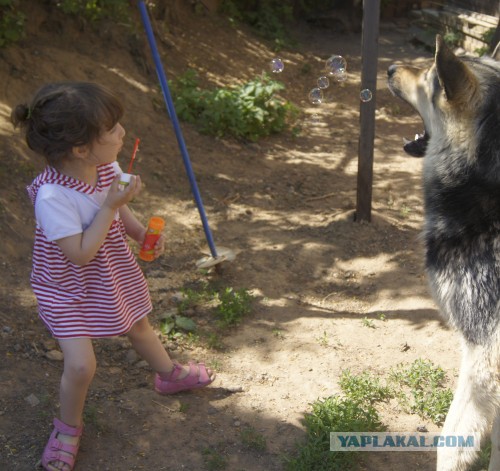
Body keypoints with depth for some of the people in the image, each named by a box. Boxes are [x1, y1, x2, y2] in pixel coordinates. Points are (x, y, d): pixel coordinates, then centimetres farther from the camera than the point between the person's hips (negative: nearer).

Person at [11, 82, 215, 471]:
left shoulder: (107, 167, -15)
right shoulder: (52, 196, -36)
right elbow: (80, 253, -33)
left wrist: (142, 233, -14)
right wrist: (110, 206, -35)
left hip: (113, 272, 6)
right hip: (70, 287, -6)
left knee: (139, 327, 26)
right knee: (81, 365, -9)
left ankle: (170, 375, 55)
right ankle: (69, 427, 23)